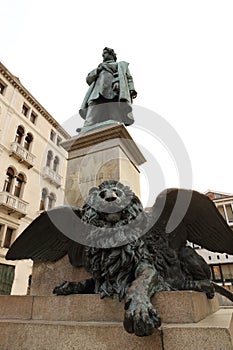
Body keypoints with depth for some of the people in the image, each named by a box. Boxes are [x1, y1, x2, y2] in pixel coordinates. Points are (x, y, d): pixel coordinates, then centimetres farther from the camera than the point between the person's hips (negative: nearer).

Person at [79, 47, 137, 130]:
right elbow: (89, 79, 25)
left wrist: (131, 90, -2)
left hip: (115, 92, -2)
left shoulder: (121, 64, 36)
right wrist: (98, 70, 7)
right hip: (98, 93, 2)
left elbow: (129, 78, 19)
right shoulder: (100, 67, 42)